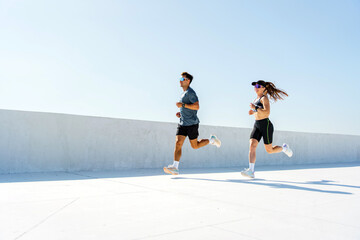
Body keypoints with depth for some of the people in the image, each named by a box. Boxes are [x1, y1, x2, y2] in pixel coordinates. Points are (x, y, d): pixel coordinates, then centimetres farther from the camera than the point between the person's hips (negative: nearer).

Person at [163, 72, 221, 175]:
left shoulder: (190, 92, -11)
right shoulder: (184, 93, 18)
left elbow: (197, 106, -22)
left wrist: (182, 105, -23)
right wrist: (180, 113, 13)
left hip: (192, 123, -8)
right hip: (182, 123, 8)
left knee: (195, 146, 4)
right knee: (178, 143, -8)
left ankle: (211, 139, 27)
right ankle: (175, 167, -12)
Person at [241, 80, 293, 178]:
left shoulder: (264, 98, -10)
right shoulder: (257, 99, 15)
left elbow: (267, 112, -24)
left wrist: (255, 108, -23)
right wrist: (253, 111, 12)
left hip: (266, 125, -7)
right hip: (257, 125, 7)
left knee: (269, 150, 3)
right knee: (252, 146, -13)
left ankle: (284, 148, 33)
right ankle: (251, 171, -18)